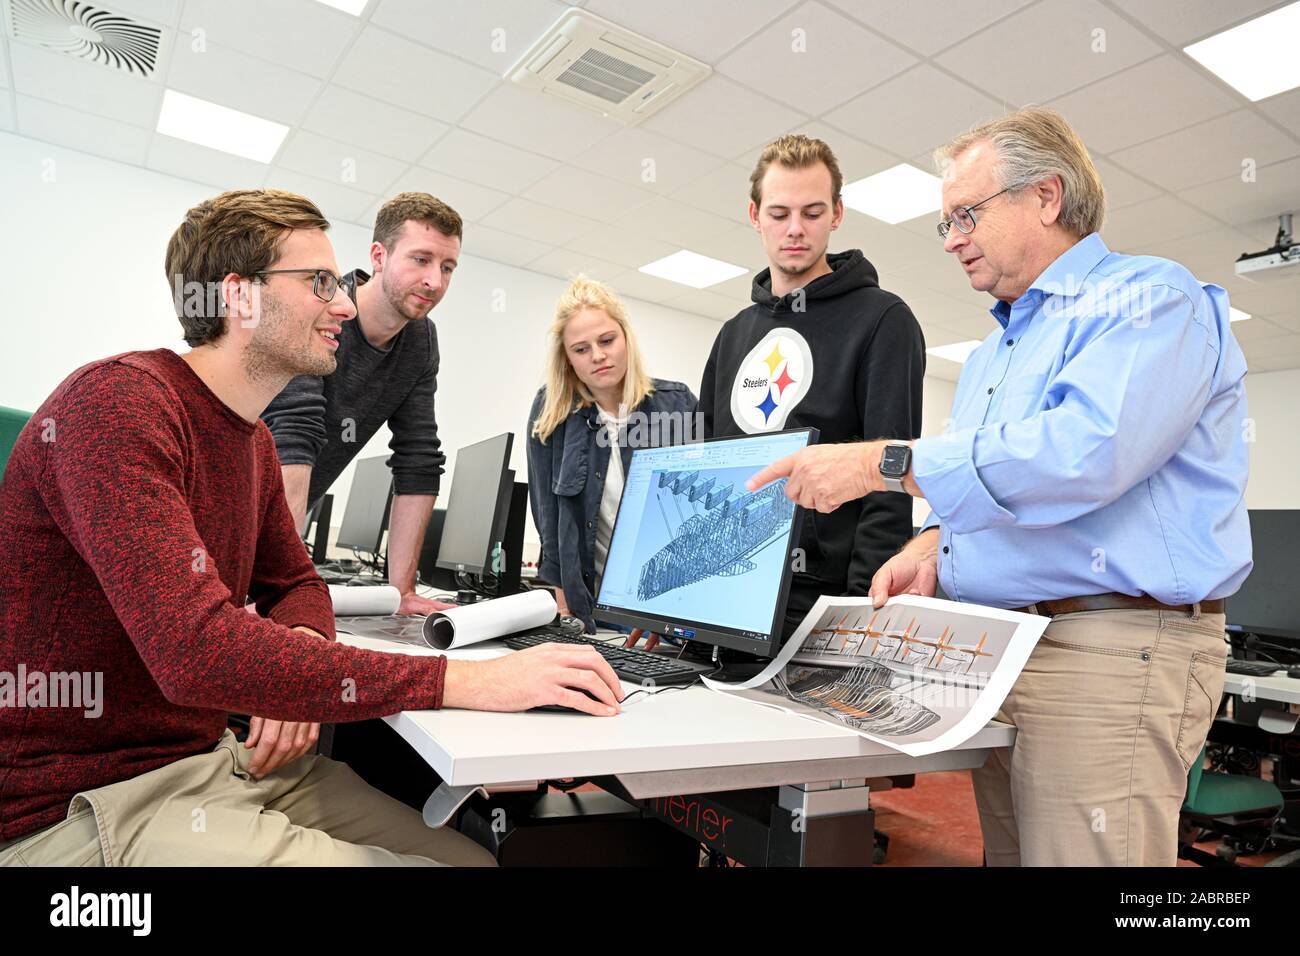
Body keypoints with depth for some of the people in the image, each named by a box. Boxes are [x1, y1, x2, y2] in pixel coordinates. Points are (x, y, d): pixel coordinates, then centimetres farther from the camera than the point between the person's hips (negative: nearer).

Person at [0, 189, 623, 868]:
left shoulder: (253, 436, 9)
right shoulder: (115, 401, -20)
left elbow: (295, 585, 18)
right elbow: (196, 650, -32)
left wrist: (300, 661, -8)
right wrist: (467, 680, -32)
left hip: (219, 755, 8)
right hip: (80, 808, -8)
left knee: (471, 854, -2)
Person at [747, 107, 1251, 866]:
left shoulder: (1149, 299, -8)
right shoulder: (991, 354, 21)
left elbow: (1086, 449, -26)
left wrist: (883, 463, -23)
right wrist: (932, 545, 2)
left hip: (1110, 656, -8)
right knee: (1005, 852, 17)